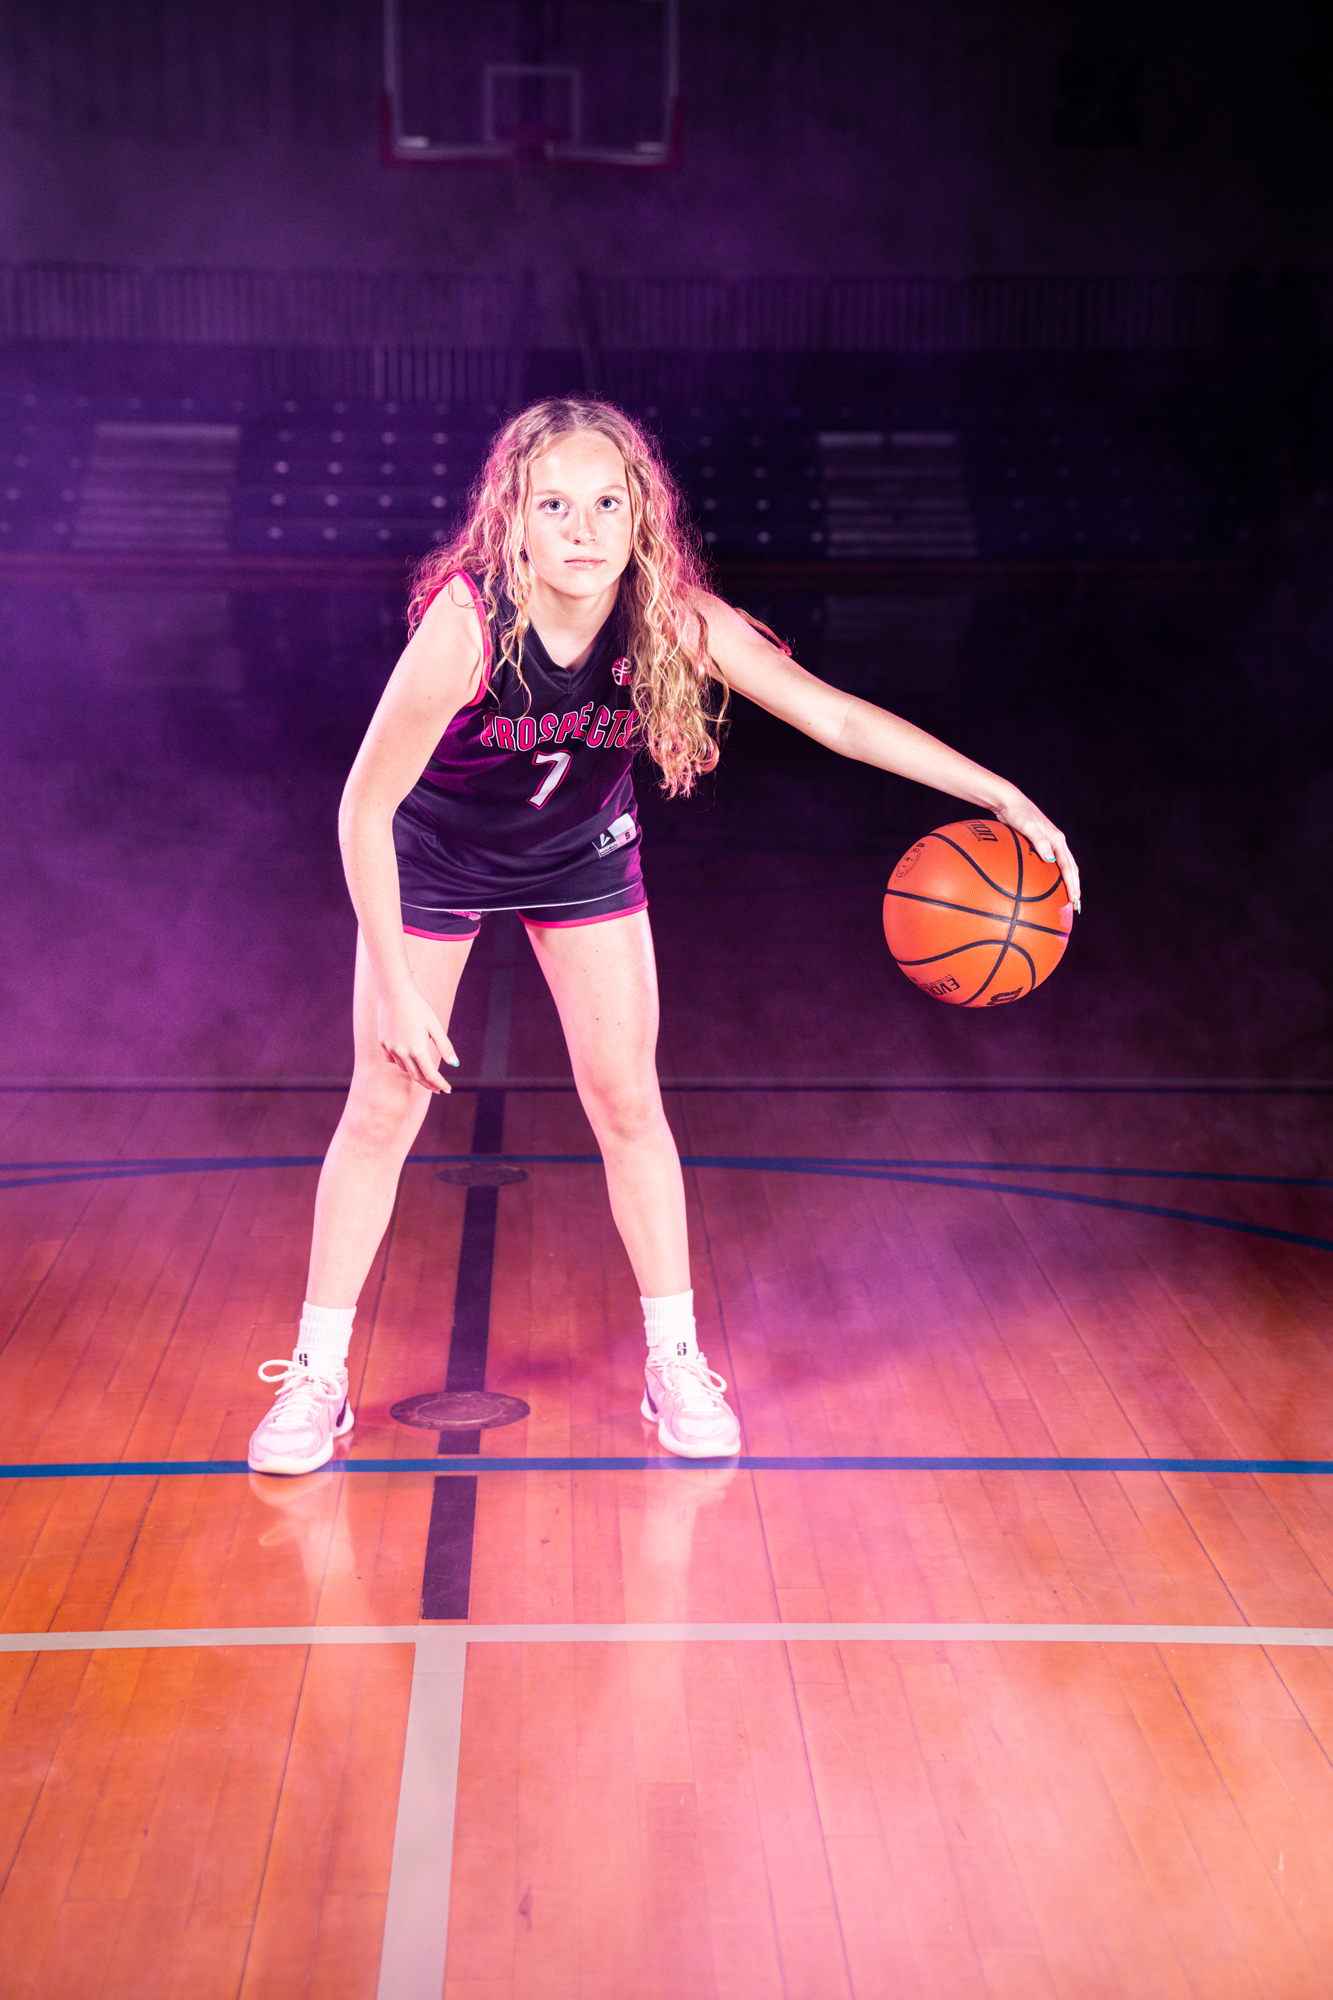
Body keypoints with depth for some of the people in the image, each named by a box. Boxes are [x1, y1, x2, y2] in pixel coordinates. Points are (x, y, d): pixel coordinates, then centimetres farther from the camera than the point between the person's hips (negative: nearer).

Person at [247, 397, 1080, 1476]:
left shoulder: (674, 619, -27)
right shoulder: (467, 623, -35)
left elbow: (839, 716, -23)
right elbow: (365, 810, -26)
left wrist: (1003, 797, -30)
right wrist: (397, 990, -25)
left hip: (581, 854, 3)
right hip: (433, 854, -2)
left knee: (628, 1101, 2)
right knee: (384, 1108, -1)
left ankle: (676, 1364, 18)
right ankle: (317, 1374, 14)